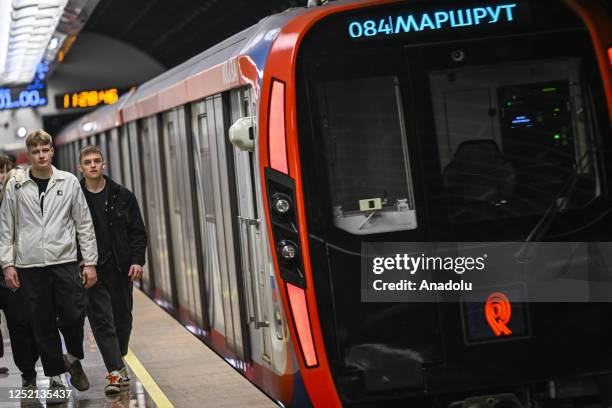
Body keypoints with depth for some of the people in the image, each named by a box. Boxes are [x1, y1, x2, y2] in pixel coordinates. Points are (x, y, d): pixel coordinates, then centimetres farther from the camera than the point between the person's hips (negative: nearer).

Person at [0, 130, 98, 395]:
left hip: (64, 262, 0)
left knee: (73, 316, -6)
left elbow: (84, 224, 5)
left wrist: (90, 262, 1)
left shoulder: (69, 182, 4)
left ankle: (73, 358, 23)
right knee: (43, 324, 4)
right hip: (30, 265, 0)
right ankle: (55, 376, 15)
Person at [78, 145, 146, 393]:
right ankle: (115, 372, -8)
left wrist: (137, 260, -5)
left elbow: (137, 232, 6)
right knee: (101, 320, -6)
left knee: (123, 317, 10)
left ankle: (118, 361, 29)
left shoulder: (122, 196, 6)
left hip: (121, 268, 2)